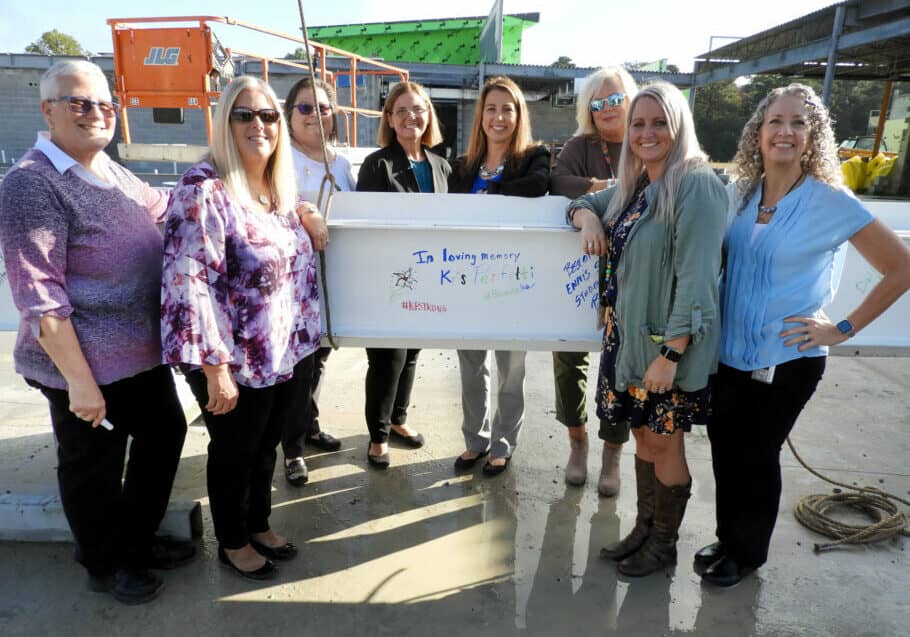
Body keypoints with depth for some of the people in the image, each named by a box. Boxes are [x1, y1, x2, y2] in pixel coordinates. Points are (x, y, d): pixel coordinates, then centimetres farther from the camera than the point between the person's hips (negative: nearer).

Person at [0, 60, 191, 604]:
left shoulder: (110, 170, 7)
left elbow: (160, 208, 26)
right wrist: (79, 381, -23)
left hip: (143, 352, 9)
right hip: (86, 365, -8)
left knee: (165, 435, 21)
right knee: (95, 469, 12)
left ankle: (138, 538, 44)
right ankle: (107, 565, 37)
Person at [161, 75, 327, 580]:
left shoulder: (280, 187, 7)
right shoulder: (203, 190, -19)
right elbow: (188, 284, -23)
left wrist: (310, 229, -1)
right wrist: (216, 368, -23)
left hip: (288, 351, 7)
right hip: (237, 361, -7)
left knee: (266, 445, 23)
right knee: (234, 452, 13)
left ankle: (259, 525, 45)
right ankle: (232, 543, 37)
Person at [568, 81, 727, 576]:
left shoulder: (696, 186, -15)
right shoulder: (633, 186, 10)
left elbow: (696, 277, -21)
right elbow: (583, 203, 25)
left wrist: (671, 354, -23)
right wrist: (589, 219, 0)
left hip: (670, 344, -7)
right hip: (628, 336, 7)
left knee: (663, 443, 8)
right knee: (642, 435, 18)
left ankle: (664, 544, 30)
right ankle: (644, 528, 37)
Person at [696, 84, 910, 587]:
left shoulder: (831, 202, -12)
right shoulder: (743, 193, 2)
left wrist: (843, 329, -10)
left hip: (786, 360, -4)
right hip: (729, 352, 4)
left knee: (755, 456, 11)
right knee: (725, 451, 14)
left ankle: (748, 551, 35)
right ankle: (728, 539, 38)